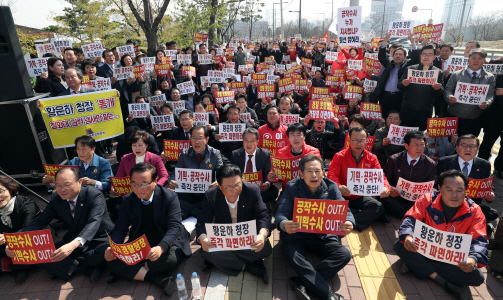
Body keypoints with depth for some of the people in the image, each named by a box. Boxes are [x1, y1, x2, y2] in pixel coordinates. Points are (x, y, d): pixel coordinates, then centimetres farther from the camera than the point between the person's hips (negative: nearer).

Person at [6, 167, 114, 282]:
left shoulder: (95, 195, -21)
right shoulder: (56, 198, -2)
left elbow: (94, 223, -35)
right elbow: (39, 222, -4)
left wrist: (74, 245, -52)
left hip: (100, 240, -5)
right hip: (72, 242, 6)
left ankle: (66, 266, -15)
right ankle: (89, 269, -18)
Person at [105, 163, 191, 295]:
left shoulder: (169, 197, -14)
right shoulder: (128, 200, 0)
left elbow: (175, 227, -22)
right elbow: (120, 229, -2)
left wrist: (161, 248, -41)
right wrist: (112, 248, -25)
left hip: (167, 243, -3)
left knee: (169, 260, -36)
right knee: (111, 260, -21)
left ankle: (128, 271, -10)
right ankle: (157, 279, -25)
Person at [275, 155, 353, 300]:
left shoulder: (331, 187, -1)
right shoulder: (292, 187, -7)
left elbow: (345, 211, -7)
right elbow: (281, 213, -17)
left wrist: (349, 223, -33)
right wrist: (284, 224, -43)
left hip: (324, 236, 3)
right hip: (297, 235, -2)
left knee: (344, 254, -21)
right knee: (292, 255, -32)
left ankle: (302, 283, -27)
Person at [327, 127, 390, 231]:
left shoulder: (372, 158, 4)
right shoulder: (339, 156, -6)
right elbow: (332, 175, -17)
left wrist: (386, 187, -26)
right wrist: (339, 187, -40)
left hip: (361, 198, 4)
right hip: (343, 197, -3)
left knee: (379, 207, -21)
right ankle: (366, 215, -20)